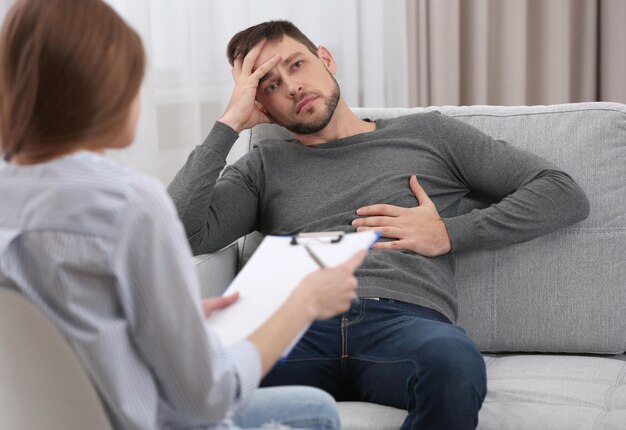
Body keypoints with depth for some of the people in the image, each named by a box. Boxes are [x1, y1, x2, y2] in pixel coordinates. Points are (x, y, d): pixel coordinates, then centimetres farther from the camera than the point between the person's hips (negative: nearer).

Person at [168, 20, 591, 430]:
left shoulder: (426, 133, 24)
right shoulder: (263, 167, 27)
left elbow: (566, 194, 19)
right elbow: (183, 231, 8)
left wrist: (449, 234, 7)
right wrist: (229, 123, 12)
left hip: (406, 319, 0)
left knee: (454, 358, -38)